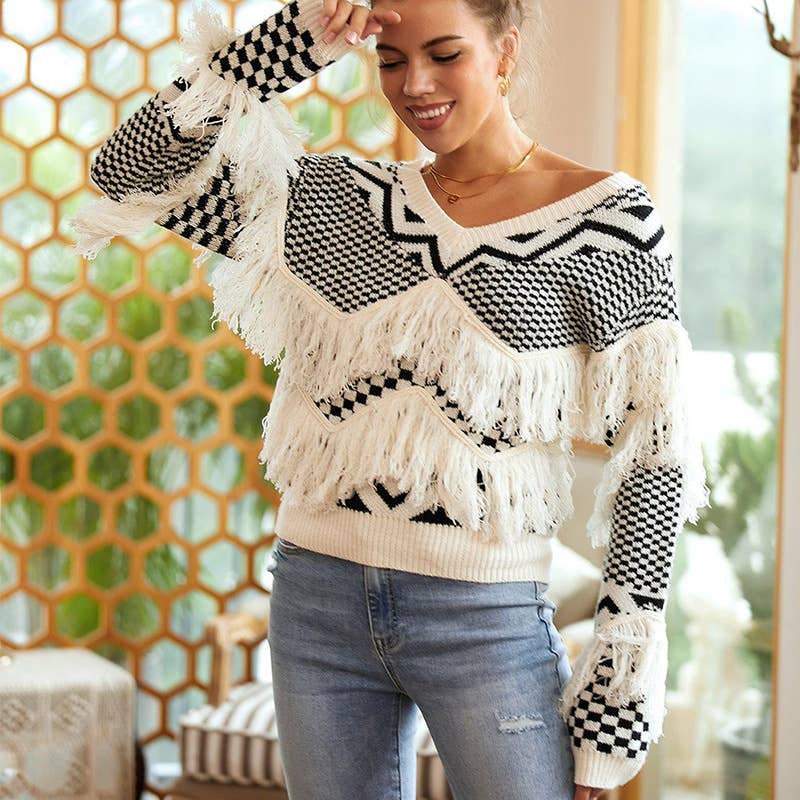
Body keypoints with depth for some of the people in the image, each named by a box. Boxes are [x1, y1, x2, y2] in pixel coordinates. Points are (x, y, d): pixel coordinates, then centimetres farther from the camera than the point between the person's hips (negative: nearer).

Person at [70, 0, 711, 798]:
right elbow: (132, 165, 0)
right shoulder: (337, 196, 6)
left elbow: (653, 459, -5)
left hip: (484, 618, -3)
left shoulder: (611, 219, -5)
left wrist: (618, 682, -8)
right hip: (318, 601, 4)